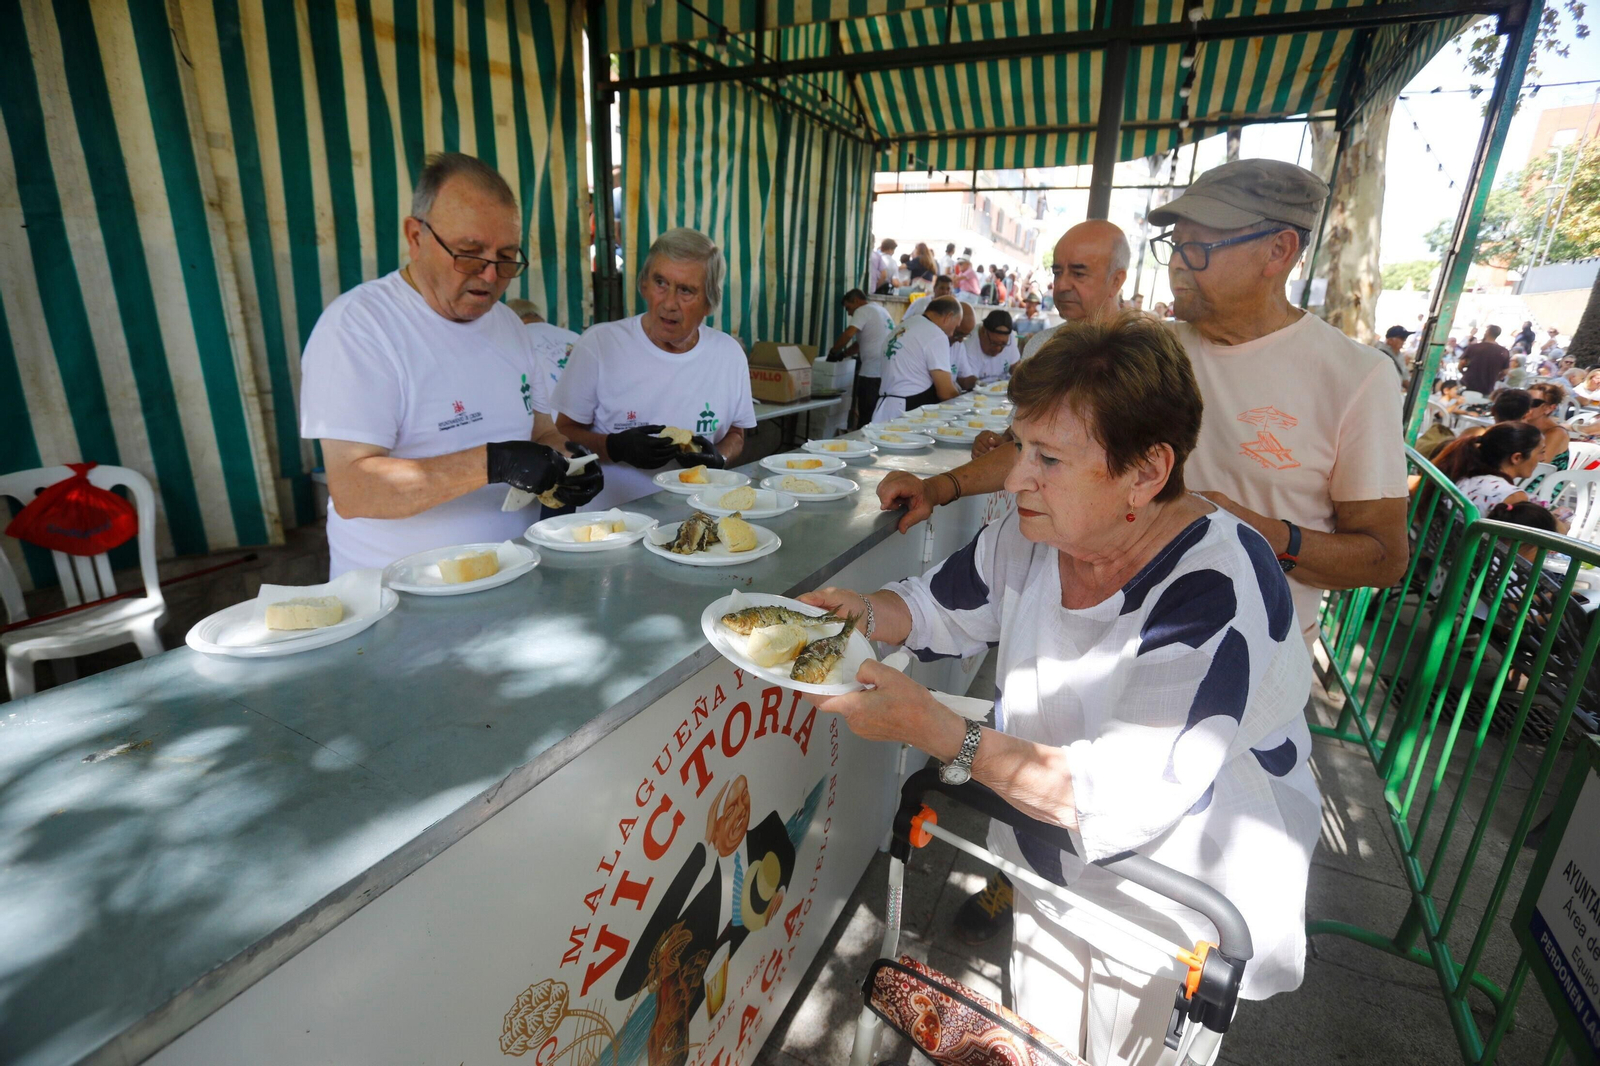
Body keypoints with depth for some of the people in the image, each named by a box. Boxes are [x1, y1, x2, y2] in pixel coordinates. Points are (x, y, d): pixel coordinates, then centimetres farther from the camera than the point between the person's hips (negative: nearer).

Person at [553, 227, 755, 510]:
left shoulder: (730, 354, 4)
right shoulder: (598, 343, -4)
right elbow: (564, 432, 2)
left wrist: (719, 459, -5)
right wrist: (616, 447, -16)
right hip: (610, 515, -2)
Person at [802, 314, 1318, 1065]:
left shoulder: (1217, 593, -33)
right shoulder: (1032, 537, -15)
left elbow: (1123, 800, -39)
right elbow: (938, 610, 1)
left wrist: (934, 730, -43)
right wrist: (861, 613, -19)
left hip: (1171, 905, -4)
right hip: (1051, 865, 5)